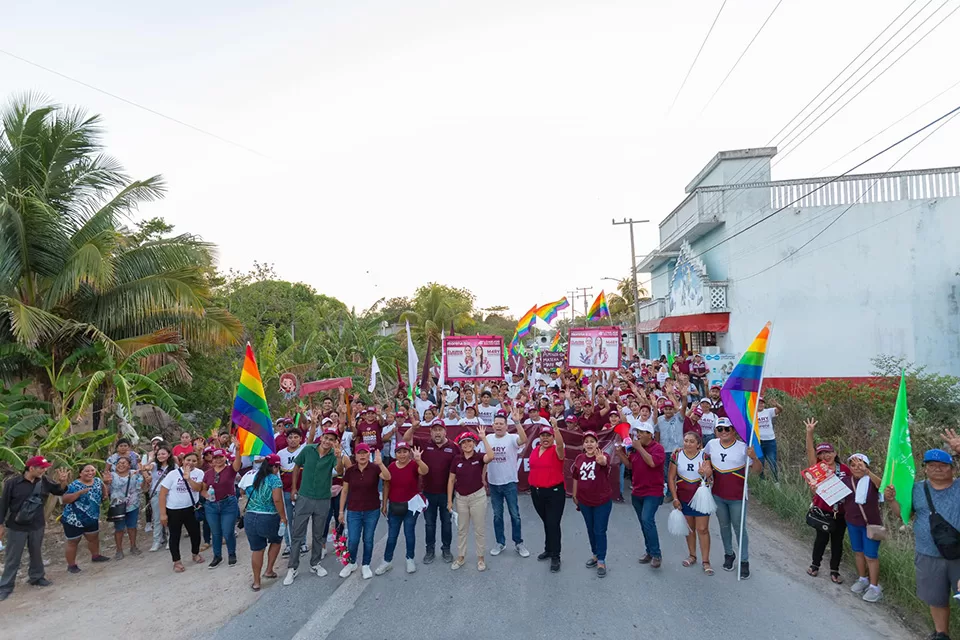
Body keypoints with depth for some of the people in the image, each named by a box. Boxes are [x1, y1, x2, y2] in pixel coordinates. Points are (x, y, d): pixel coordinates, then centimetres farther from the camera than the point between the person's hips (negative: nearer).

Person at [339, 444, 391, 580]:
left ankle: (366, 565, 29)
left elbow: (387, 477, -28)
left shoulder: (375, 468, -9)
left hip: (372, 511, -1)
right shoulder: (350, 470, -3)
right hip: (353, 511, 1)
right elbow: (344, 491, 4)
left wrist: (380, 464, -45)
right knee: (352, 540, 3)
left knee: (368, 539, 10)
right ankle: (352, 563, 29)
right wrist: (341, 511, 4)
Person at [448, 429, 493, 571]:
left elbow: (491, 456, -33)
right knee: (461, 529, 15)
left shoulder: (479, 457, -10)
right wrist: (449, 500, 0)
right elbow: (451, 480, 3)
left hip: (478, 496, -3)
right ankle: (460, 557, 29)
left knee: (479, 529, 8)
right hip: (461, 498, 3)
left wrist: (483, 438, -34)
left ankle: (480, 558, 23)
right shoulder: (457, 460, -2)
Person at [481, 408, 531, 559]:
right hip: (493, 483, 3)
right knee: (497, 515, 14)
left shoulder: (512, 438, -12)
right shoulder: (488, 438, 0)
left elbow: (524, 439, -34)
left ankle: (518, 543, 20)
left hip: (509, 483, -3)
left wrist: (517, 422, -44)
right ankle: (500, 542, 27)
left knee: (514, 514, 6)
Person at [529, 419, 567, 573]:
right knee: (546, 523, 20)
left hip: (554, 492, -6)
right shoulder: (535, 450, 6)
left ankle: (555, 557, 8)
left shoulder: (556, 451, -12)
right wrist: (532, 485, 16)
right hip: (537, 492, 6)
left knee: (553, 524, -3)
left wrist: (555, 427, -48)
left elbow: (560, 444, -36)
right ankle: (548, 550, 34)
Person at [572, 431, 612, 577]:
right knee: (590, 530, 19)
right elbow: (576, 478, 8)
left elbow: (604, 462, -42)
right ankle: (595, 555, 36)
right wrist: (574, 495, 13)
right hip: (584, 501, 5)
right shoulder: (579, 458, -3)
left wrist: (601, 460, -65)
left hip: (602, 501, -5)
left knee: (600, 531, 1)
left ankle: (601, 561, 14)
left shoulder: (603, 456, -17)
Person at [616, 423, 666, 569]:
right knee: (644, 522, 14)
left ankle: (656, 555, -11)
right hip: (637, 492, 7)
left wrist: (640, 448, -23)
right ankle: (649, 551, 27)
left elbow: (652, 462, -28)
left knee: (647, 520, -19)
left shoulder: (657, 447, -11)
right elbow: (629, 465, 11)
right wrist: (620, 454, -3)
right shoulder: (635, 447, 9)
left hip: (653, 492, -7)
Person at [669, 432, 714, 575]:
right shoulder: (677, 455, -7)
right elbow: (671, 478, -4)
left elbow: (709, 473, -24)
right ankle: (692, 556, 32)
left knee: (702, 529, 1)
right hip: (683, 498, 2)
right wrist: (675, 498, -8)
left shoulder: (704, 456, -9)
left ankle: (706, 561, 11)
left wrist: (705, 473, -48)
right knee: (689, 528, 15)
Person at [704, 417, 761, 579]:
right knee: (724, 526, 18)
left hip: (737, 497, -4)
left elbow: (757, 470, -12)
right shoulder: (712, 444, -5)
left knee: (739, 528, 5)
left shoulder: (743, 447, -15)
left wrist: (754, 458, -30)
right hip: (718, 496, 4)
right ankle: (729, 554, 37)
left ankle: (744, 561, 19)